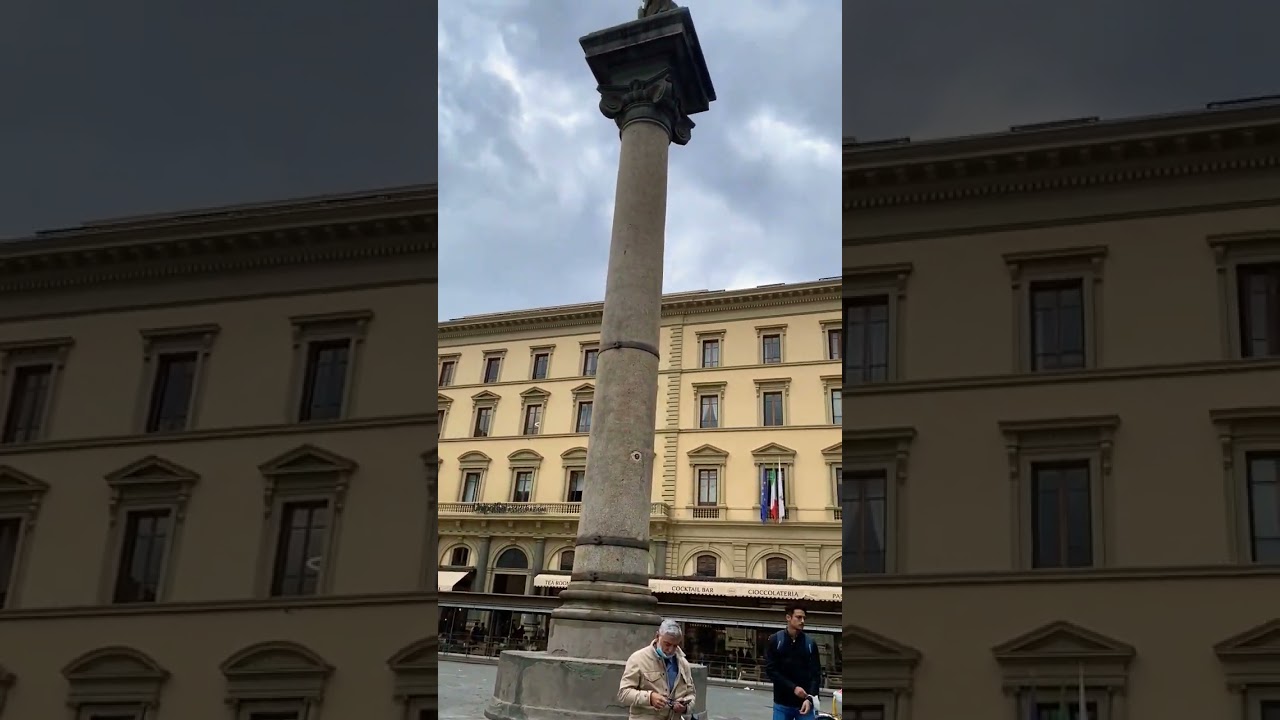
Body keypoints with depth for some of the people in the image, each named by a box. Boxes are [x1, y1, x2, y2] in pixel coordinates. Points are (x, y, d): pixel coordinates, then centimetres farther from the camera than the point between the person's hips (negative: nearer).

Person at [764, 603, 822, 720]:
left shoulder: (810, 643, 3)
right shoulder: (775, 641, 0)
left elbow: (816, 674, 0)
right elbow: (770, 670, -5)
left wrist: (810, 698, -16)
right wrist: (793, 688, -15)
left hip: (804, 702, 0)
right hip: (782, 703, 0)